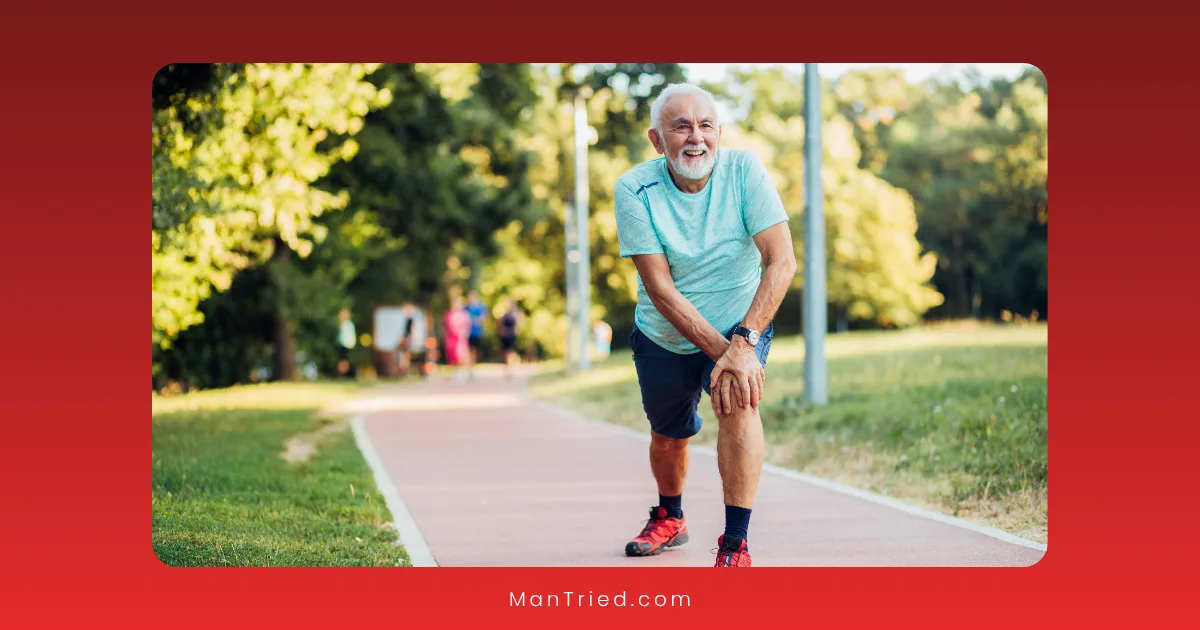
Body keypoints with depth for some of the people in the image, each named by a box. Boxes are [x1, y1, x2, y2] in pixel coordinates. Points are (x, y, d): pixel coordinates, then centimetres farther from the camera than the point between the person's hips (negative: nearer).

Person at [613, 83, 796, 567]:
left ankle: (736, 544, -24)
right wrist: (719, 350, -32)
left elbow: (782, 262, -25)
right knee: (669, 438, 17)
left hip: (741, 324, -1)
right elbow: (661, 290, -22)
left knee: (738, 401, -30)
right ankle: (669, 519, 50)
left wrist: (743, 344, -36)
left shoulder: (744, 170, -19)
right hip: (663, 338, 1)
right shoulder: (634, 190, -19)